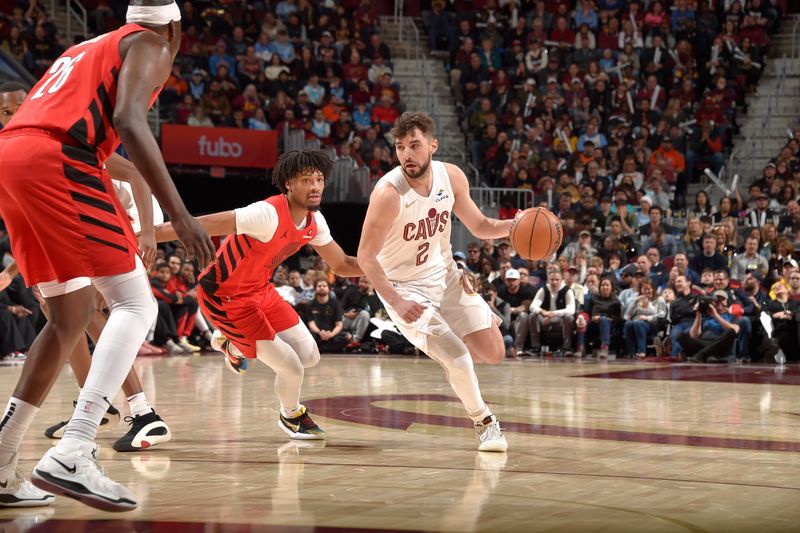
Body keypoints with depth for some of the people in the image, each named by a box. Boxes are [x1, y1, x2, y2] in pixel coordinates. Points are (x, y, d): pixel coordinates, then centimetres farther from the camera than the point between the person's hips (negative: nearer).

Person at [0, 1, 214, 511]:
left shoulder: (88, 49, 34)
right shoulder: (150, 45, 9)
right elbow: (128, 119, -11)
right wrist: (180, 213, -16)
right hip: (55, 159, -8)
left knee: (72, 313, 18)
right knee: (136, 304, -6)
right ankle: (72, 455, -22)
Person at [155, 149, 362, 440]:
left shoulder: (314, 222, -3)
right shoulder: (269, 214, -31)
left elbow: (342, 265, 11)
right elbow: (204, 225, -34)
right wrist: (146, 234, -39)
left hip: (259, 289, 9)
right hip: (224, 296, -8)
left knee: (309, 356, 8)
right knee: (292, 369, -10)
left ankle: (232, 343, 30)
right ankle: (291, 415, 26)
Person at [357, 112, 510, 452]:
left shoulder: (451, 176, -10)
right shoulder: (388, 192, -27)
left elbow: (480, 226, 4)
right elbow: (365, 256, -22)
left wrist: (514, 226, -17)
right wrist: (397, 303, -29)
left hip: (445, 275, 5)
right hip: (404, 286, -5)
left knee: (494, 354, 4)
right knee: (458, 360, -16)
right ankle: (483, 421, 12)